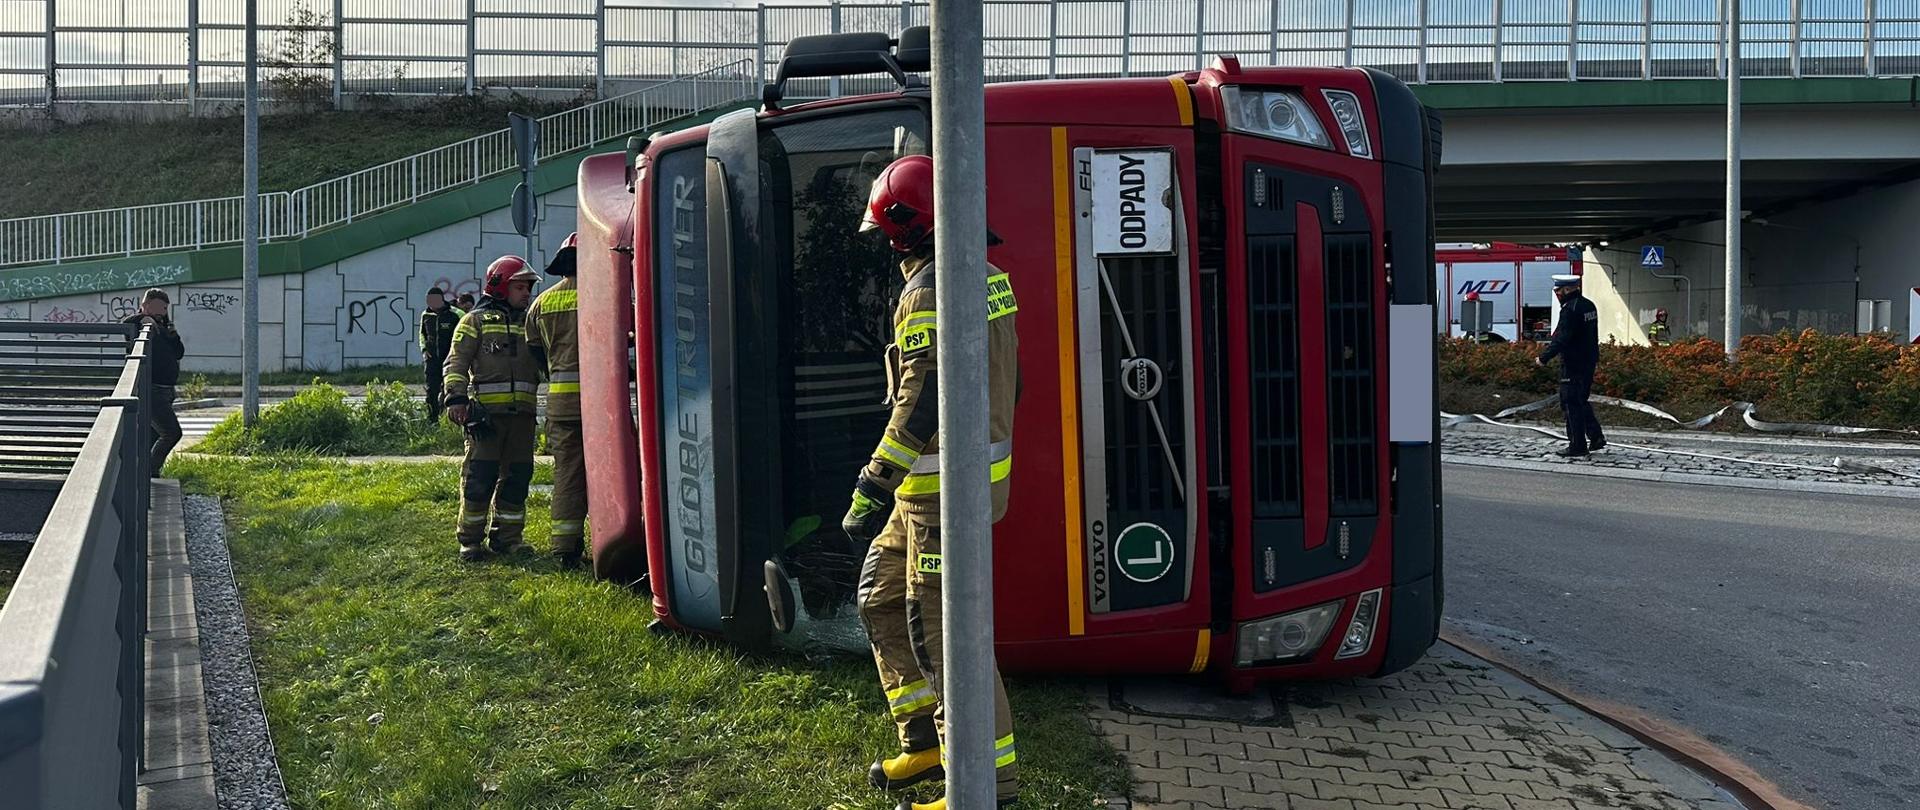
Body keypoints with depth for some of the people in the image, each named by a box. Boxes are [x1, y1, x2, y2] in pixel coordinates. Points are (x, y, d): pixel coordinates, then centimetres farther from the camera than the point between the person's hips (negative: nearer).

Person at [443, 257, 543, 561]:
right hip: (486, 410, -5)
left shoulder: (530, 322, 21)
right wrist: (455, 398, -13)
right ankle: (470, 539, 3)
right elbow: (457, 362, -2)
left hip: (522, 411, 5)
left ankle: (507, 537, 16)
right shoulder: (477, 321, 6)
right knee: (480, 475, -5)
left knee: (517, 475, 6)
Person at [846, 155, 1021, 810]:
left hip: (945, 484, -10)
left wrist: (874, 488, -24)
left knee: (942, 629, -4)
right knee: (882, 599, 19)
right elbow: (1003, 377, 19)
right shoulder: (986, 275, 12)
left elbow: (924, 400, -25)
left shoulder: (931, 288, -18)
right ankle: (924, 741, 25)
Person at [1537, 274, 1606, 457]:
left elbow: (1561, 338, -24)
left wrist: (1544, 358, -21)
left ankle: (1577, 446, -1)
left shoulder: (1570, 309, -18)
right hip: (1588, 363, 10)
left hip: (1572, 365, -10)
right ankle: (1596, 437, 14)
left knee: (1572, 404, -3)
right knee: (1582, 401, 19)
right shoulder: (1589, 305, 13)